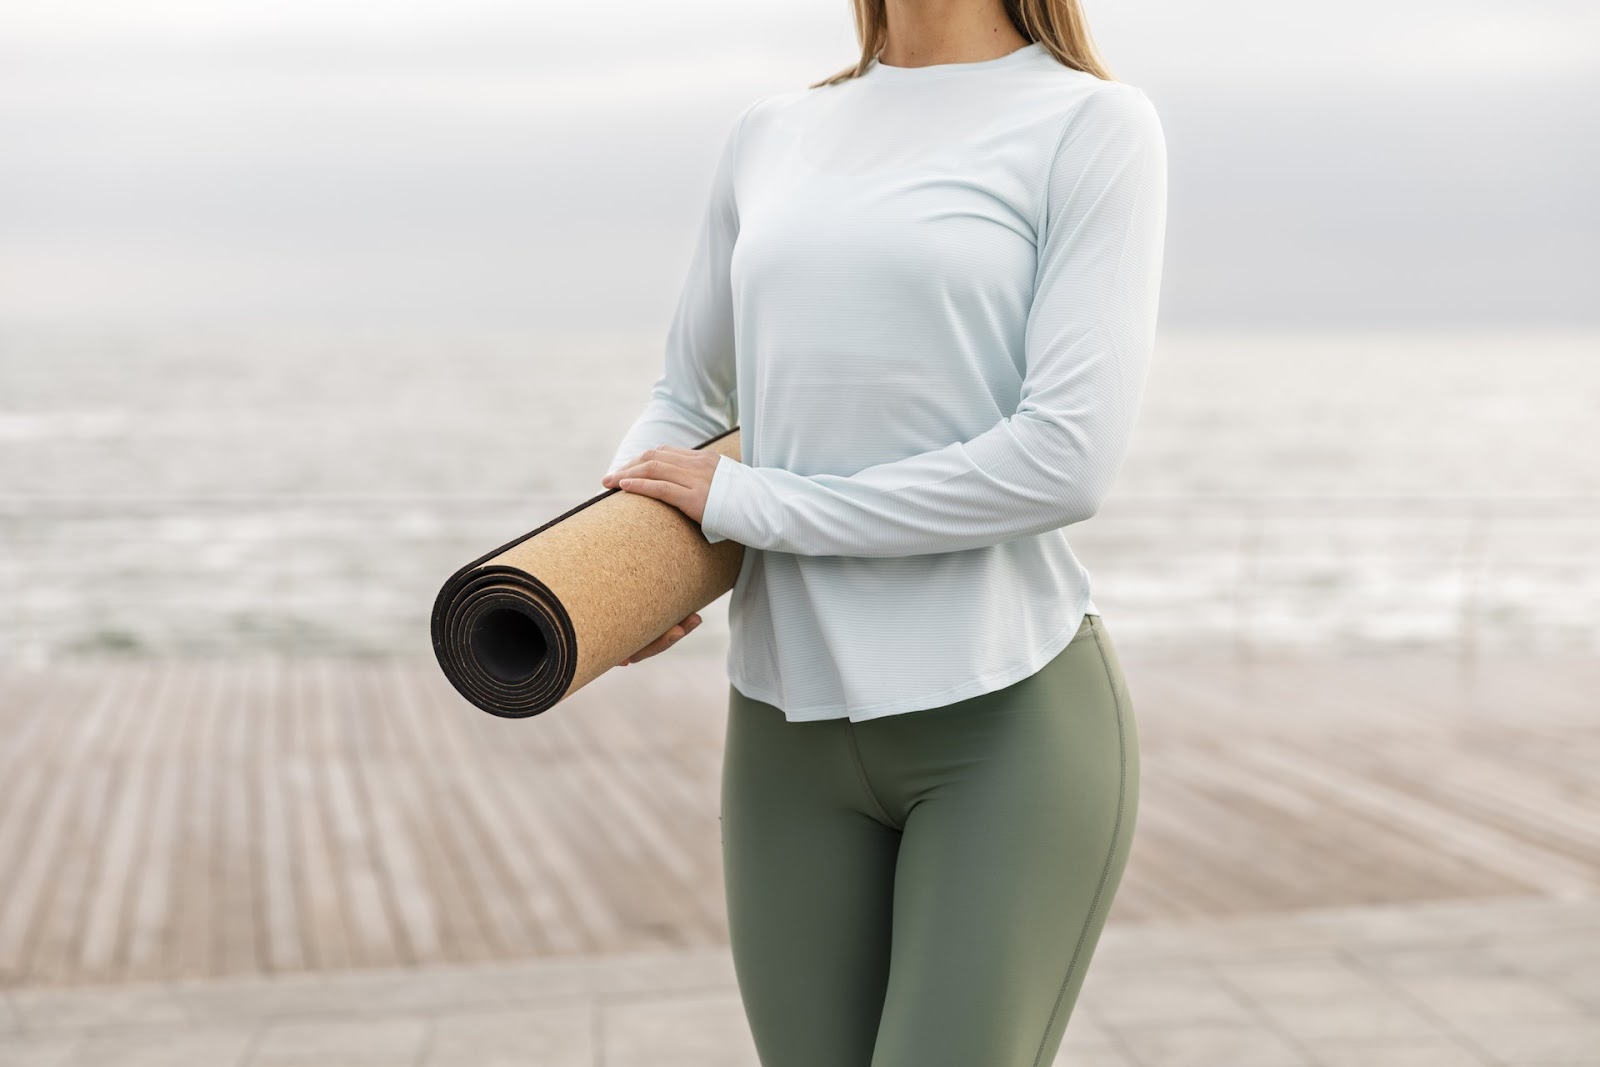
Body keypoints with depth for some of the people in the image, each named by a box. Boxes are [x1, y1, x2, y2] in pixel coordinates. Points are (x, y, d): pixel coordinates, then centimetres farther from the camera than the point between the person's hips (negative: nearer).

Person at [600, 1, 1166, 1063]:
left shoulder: (1098, 126, -7)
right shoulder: (771, 139, 11)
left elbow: (1068, 458, -18)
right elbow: (687, 409, 19)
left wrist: (752, 505, -13)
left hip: (1014, 723, -5)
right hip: (798, 733, 6)